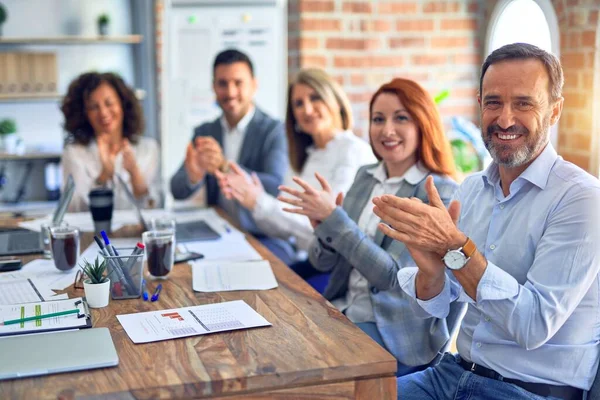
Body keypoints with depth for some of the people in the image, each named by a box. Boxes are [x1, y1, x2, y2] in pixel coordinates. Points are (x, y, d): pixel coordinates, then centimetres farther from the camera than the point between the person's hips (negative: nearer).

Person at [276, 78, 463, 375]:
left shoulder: (440, 193, -13)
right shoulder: (365, 177, 7)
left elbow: (392, 275, -19)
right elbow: (323, 263, 9)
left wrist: (334, 217, -22)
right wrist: (323, 226, -13)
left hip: (399, 332, -6)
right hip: (344, 310, 6)